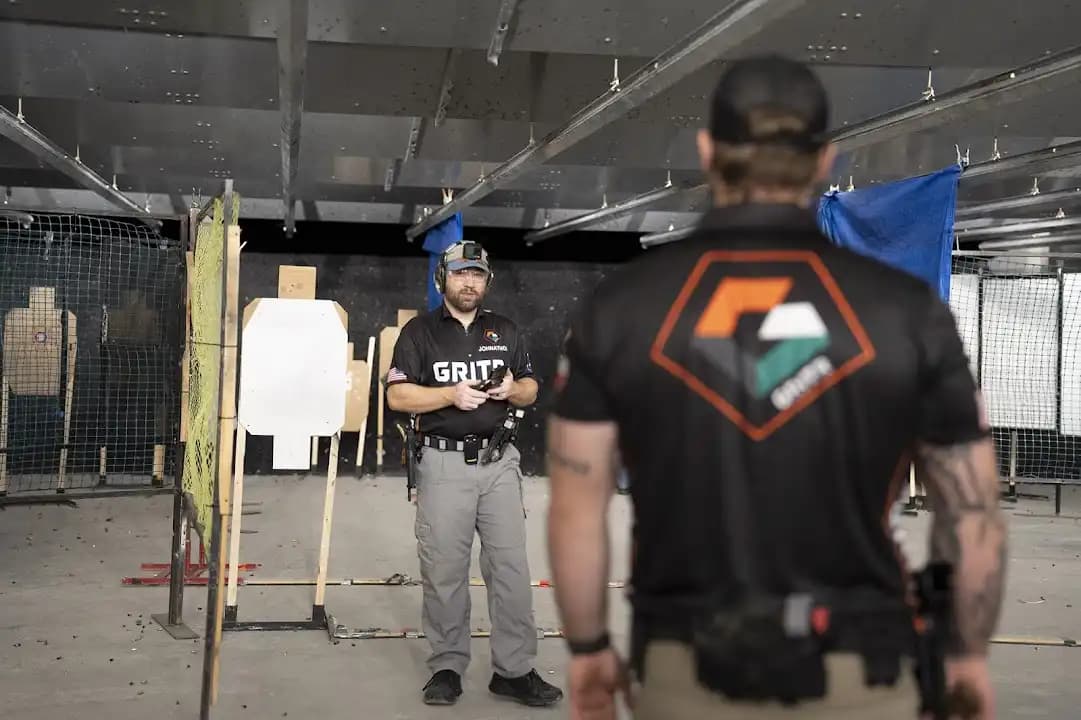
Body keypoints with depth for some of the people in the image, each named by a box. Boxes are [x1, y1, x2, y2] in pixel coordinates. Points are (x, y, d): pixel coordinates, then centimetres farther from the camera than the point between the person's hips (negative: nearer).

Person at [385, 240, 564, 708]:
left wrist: (513, 390, -7)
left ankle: (514, 670, 8)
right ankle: (447, 668, 13)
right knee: (444, 571, 2)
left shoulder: (506, 331, 13)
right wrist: (451, 394, -17)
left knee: (511, 567, 2)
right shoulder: (419, 331, 2)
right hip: (444, 463, -3)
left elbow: (531, 389, 17)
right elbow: (397, 396, -4)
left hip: (499, 461, 3)